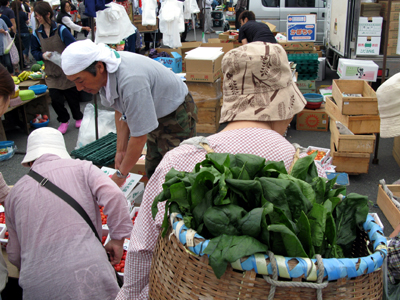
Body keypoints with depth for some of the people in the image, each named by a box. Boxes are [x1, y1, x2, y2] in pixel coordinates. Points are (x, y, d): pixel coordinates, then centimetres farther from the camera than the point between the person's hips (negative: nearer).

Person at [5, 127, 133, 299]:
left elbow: (14, 255, 23)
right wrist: (118, 239, 1)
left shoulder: (15, 193, 16)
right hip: (87, 276, -3)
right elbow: (113, 196, -10)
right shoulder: (81, 168, 8)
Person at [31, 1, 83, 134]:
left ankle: (78, 118, 35)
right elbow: (34, 51, 10)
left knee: (72, 97, 9)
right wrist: (43, 55, -11)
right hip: (51, 73, 3)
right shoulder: (37, 33, 2)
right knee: (55, 99, -5)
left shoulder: (60, 30, -10)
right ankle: (64, 120, 21)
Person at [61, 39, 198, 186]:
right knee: (152, 171, 10)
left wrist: (121, 174, -18)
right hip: (155, 113, 8)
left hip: (176, 116, -8)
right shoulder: (103, 75, -13)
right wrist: (121, 150, 3)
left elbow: (140, 136, -32)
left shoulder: (131, 82, -40)